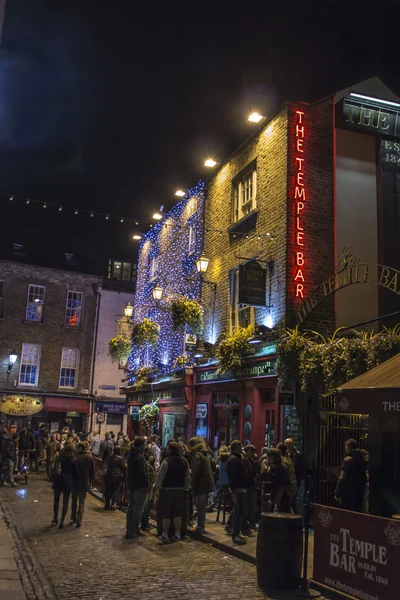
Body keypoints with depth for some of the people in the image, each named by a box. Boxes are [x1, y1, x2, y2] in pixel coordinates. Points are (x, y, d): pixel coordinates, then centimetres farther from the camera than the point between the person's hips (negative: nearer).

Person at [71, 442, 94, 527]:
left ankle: (73, 517, 30)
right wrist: (89, 481, 12)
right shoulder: (90, 458, -4)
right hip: (86, 483, 2)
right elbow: (92, 472, 2)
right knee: (82, 501, 11)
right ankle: (79, 520, 5)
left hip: (77, 482, -2)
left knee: (74, 500, 19)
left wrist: (73, 480, -3)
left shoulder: (77, 458, -17)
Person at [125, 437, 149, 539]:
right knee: (138, 509, -3)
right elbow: (142, 473, -21)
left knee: (131, 507, 16)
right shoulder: (140, 457, -18)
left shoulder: (131, 456, 10)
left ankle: (129, 530, 23)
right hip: (140, 486, -9)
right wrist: (147, 484, -13)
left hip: (131, 485, 9)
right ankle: (134, 530, -2)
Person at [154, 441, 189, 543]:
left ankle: (165, 535, 10)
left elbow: (160, 476, -15)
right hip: (179, 490, 5)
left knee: (166, 514, 4)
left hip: (167, 490, -5)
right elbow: (187, 477, 9)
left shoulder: (167, 461, -17)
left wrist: (156, 487, -3)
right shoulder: (185, 461, 3)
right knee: (177, 513, 11)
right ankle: (177, 535, 14)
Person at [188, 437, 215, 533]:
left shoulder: (197, 455, -13)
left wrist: (194, 487, -15)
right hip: (207, 483, 9)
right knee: (202, 506, 16)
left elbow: (195, 473, -18)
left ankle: (200, 527, 0)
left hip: (201, 485, -9)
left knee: (200, 506, -3)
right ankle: (201, 525, 24)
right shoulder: (205, 454, 15)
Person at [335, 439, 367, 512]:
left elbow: (342, 478, -17)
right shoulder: (362, 459, 8)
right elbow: (364, 478, 14)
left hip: (348, 494, -8)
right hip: (359, 494, 8)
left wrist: (337, 494, -10)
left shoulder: (348, 460, -15)